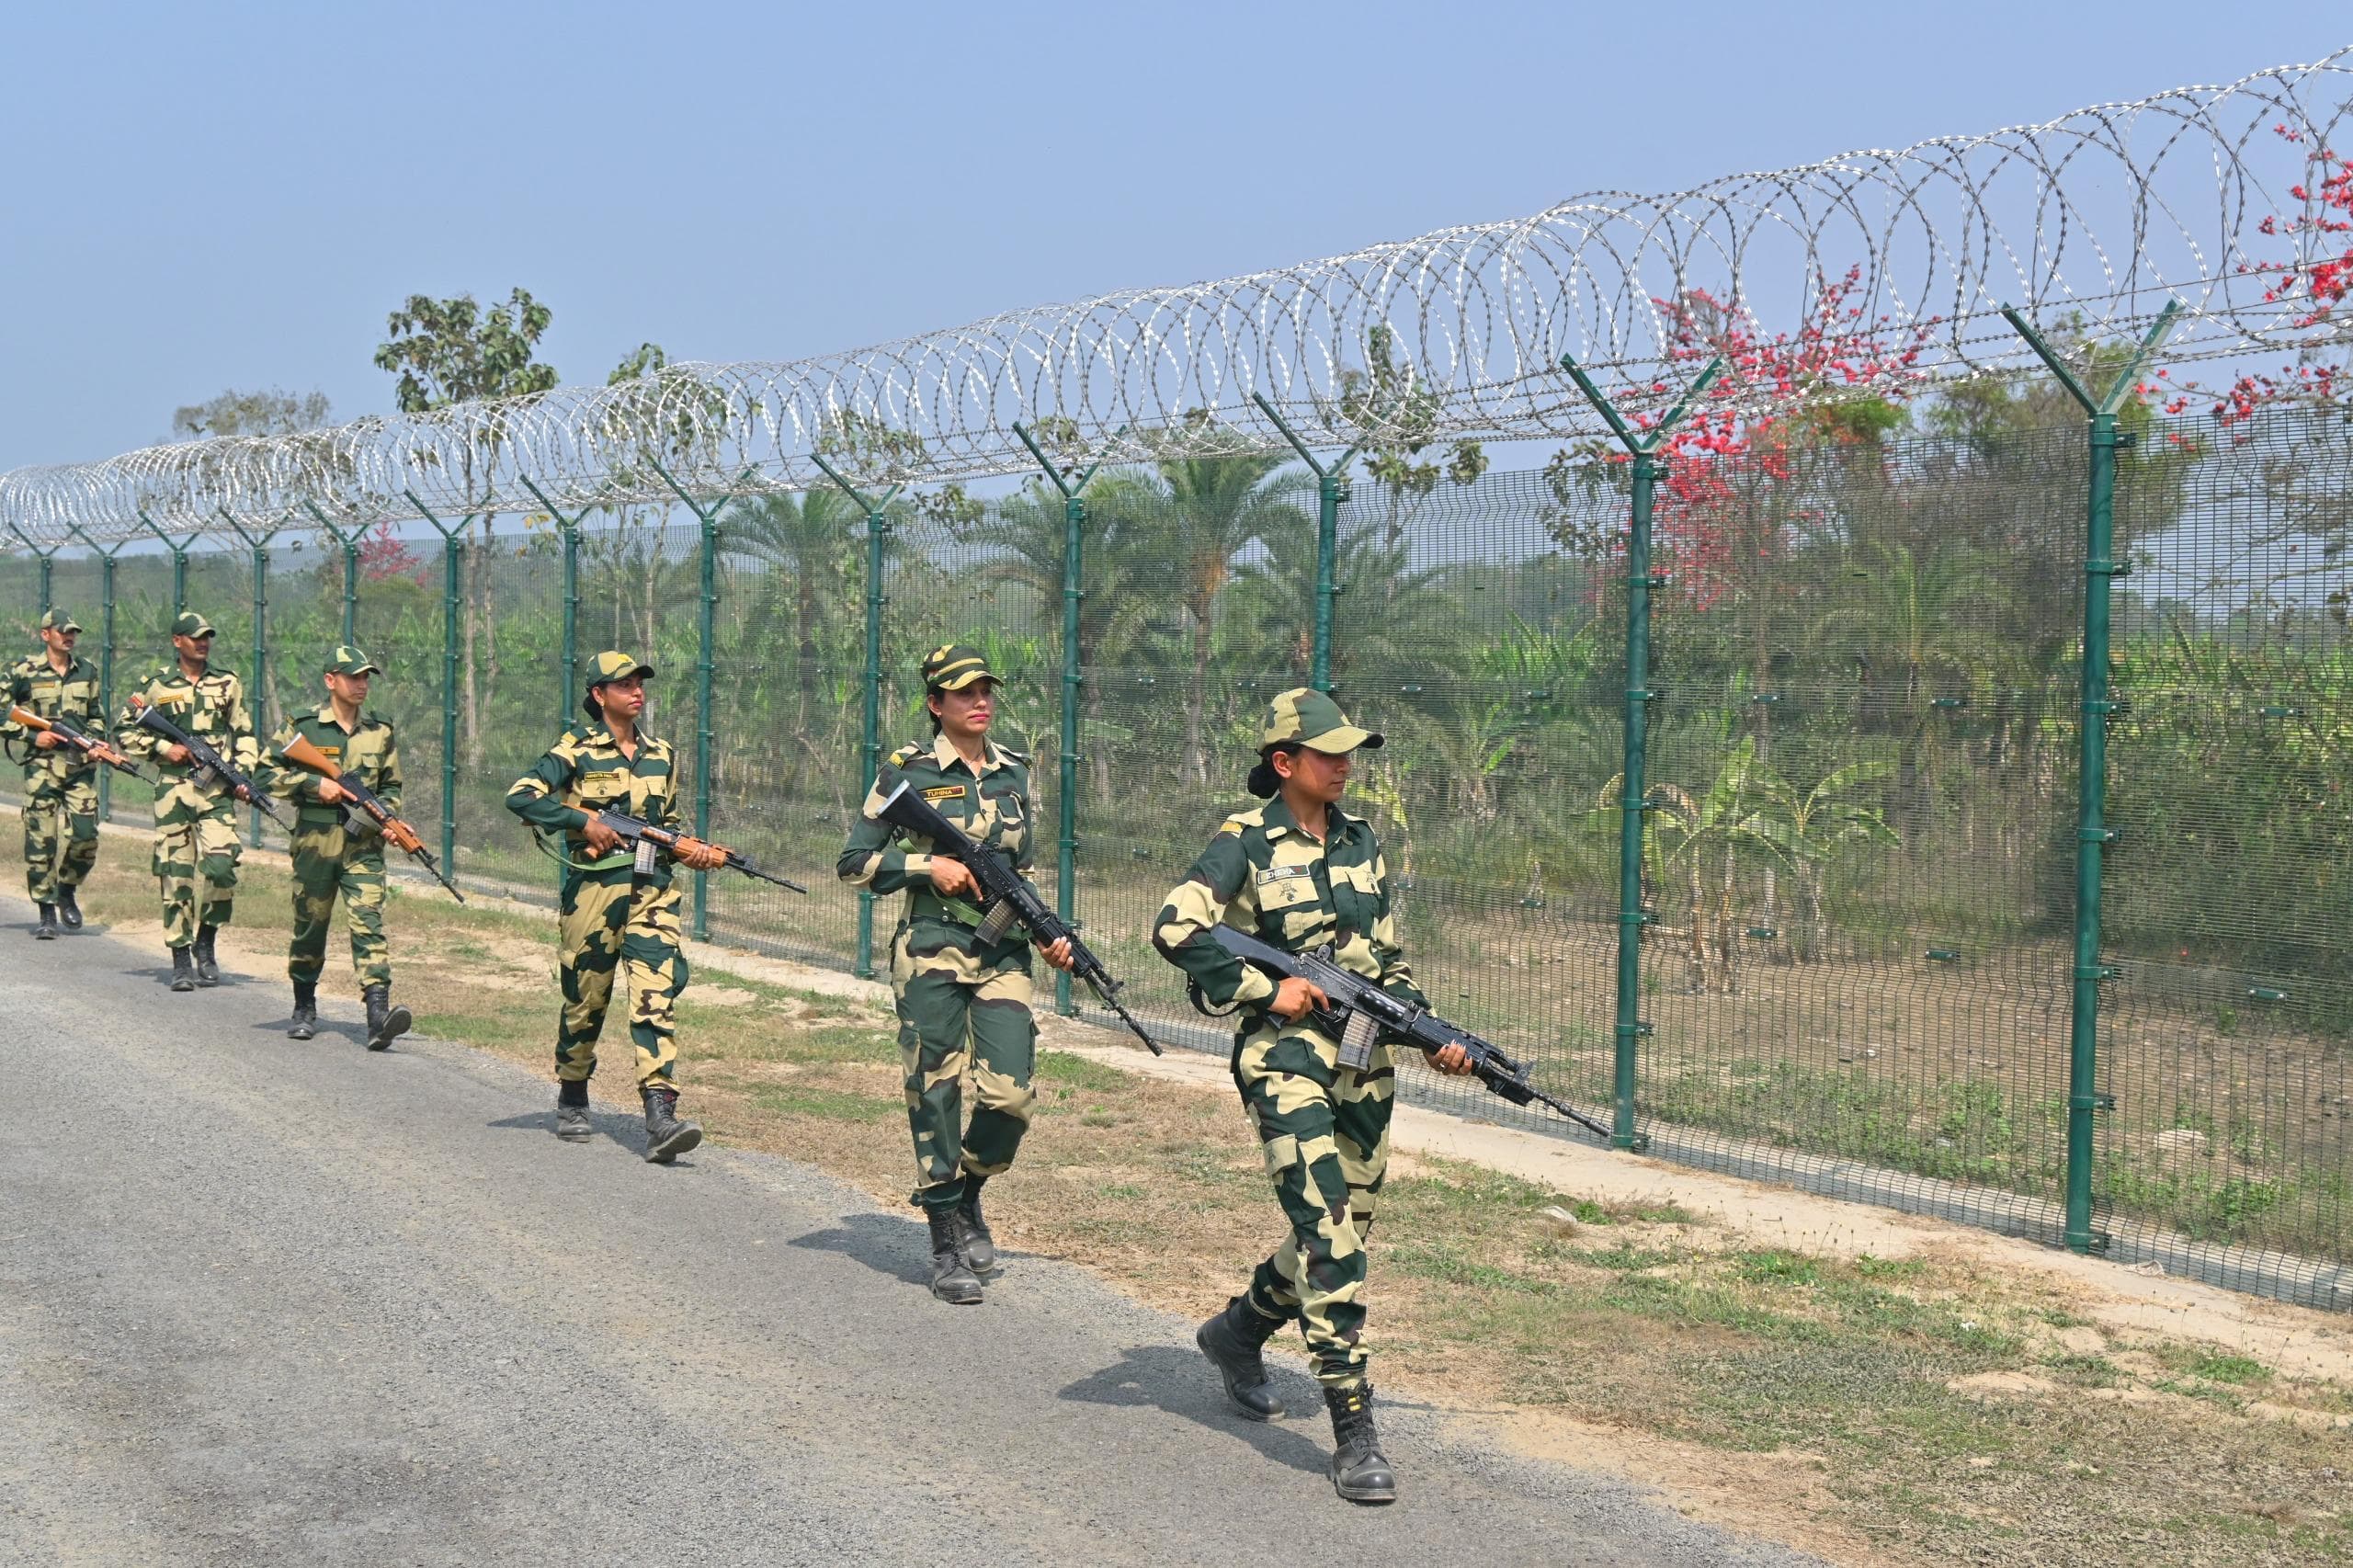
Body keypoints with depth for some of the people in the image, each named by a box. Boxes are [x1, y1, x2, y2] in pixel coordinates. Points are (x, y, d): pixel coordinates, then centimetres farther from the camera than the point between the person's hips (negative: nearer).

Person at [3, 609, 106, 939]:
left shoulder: (88, 671, 11)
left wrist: (96, 743, 4)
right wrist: (32, 736, -10)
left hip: (81, 766, 3)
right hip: (42, 766, -3)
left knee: (85, 837, -4)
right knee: (41, 839, -4)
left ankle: (66, 893, 21)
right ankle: (46, 911, 5)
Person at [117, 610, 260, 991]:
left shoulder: (228, 683, 10)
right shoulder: (157, 685, 5)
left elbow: (244, 735, 16)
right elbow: (125, 730, 9)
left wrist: (244, 775, 3)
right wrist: (162, 748, -4)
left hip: (218, 789, 1)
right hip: (173, 788, -1)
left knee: (220, 863, -14)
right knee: (175, 873, -1)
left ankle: (205, 944, 7)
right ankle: (181, 961, 6)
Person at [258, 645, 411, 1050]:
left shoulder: (380, 733, 10)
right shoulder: (302, 728, 1)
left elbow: (392, 787, 20)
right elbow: (267, 773, -2)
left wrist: (386, 817, 0)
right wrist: (316, 784, -12)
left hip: (363, 846, 1)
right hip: (314, 844, -1)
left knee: (368, 924, -12)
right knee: (309, 926, 9)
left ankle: (379, 1015, -23)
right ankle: (305, 1009, 29)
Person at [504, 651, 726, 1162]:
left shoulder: (661, 755, 15)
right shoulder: (577, 749, 0)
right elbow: (520, 796, -10)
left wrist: (690, 849, 5)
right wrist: (583, 821, -16)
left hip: (652, 890, 3)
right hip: (593, 888, -3)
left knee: (656, 996, -11)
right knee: (585, 1000, 8)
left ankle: (661, 1119, -19)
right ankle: (572, 1102, 31)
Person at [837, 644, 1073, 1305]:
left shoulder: (1012, 772, 12)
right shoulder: (907, 771, -2)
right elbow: (854, 863, 0)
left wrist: (1049, 934, 6)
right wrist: (929, 866, -12)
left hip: (1003, 953, 4)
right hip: (931, 952, -4)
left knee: (1010, 1095, -6)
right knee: (936, 1095, -1)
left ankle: (968, 1199, 22)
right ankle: (945, 1246, 10)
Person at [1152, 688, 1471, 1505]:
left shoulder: (1360, 841, 12)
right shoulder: (1246, 843, -6)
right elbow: (1174, 931, -16)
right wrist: (1268, 987, -16)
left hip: (1366, 1064, 7)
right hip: (1286, 1057, -7)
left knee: (1341, 1234, 15)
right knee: (1328, 1238, -14)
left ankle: (1238, 1332, 42)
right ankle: (1353, 1433, -11)